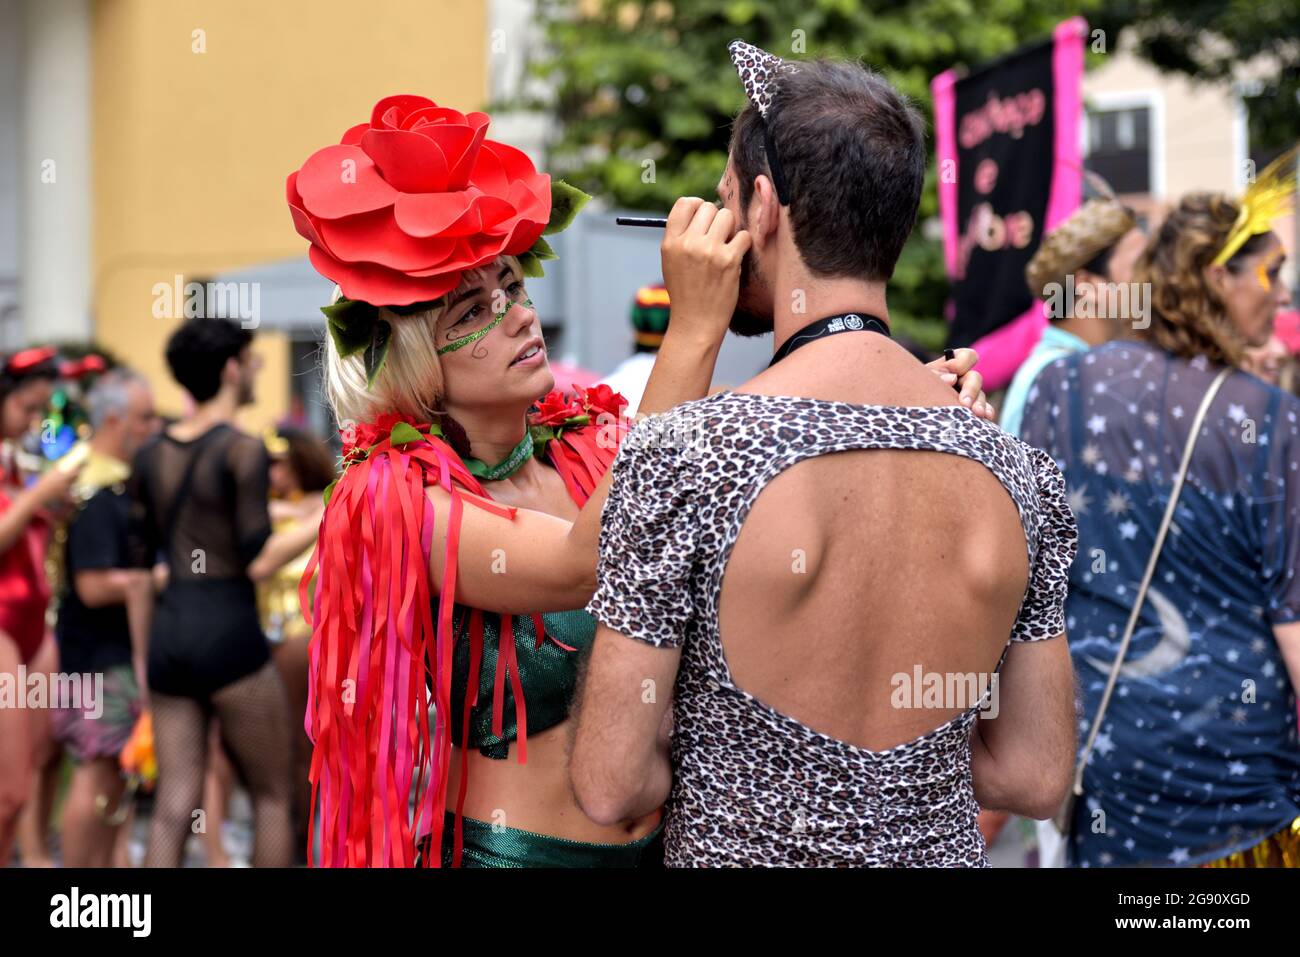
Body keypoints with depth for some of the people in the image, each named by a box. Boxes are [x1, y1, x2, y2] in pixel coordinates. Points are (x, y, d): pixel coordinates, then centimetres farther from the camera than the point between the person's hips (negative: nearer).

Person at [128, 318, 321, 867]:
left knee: (174, 807, 3)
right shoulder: (242, 451, -7)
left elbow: (137, 567, 13)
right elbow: (259, 563, -13)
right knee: (272, 795, 9)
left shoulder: (151, 456, 12)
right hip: (228, 635, -6)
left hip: (168, 636, 6)